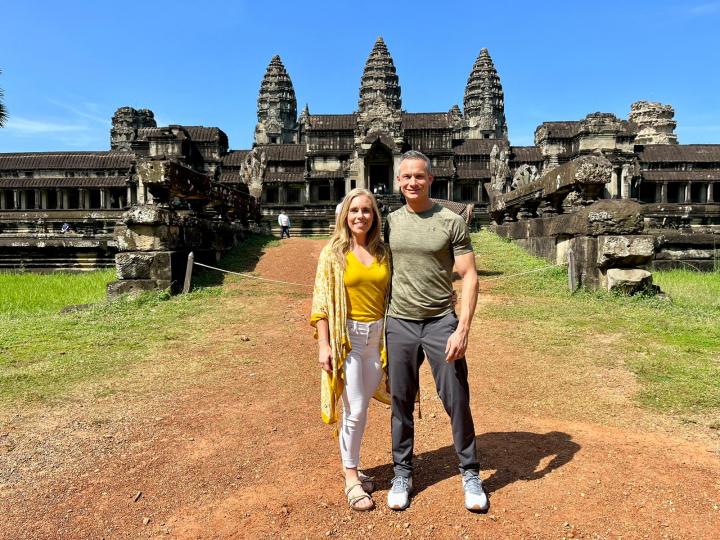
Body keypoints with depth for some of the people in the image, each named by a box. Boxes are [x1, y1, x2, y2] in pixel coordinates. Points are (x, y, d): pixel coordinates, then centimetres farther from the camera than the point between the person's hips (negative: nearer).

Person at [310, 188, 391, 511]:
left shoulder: (383, 252, 6)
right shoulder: (333, 253, -3)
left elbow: (391, 296, 11)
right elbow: (321, 302, -6)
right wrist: (323, 344, -11)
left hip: (378, 336, 3)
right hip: (347, 336, -3)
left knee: (360, 408, 12)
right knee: (354, 410, 0)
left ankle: (350, 464, 32)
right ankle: (351, 478, 18)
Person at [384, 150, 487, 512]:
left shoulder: (451, 221, -3)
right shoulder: (390, 222, 6)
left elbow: (469, 276, -5)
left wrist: (462, 329, -13)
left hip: (441, 322, -2)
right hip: (399, 323, 2)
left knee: (457, 401, 4)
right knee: (401, 403, 10)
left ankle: (470, 474, 24)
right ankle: (402, 474, 27)